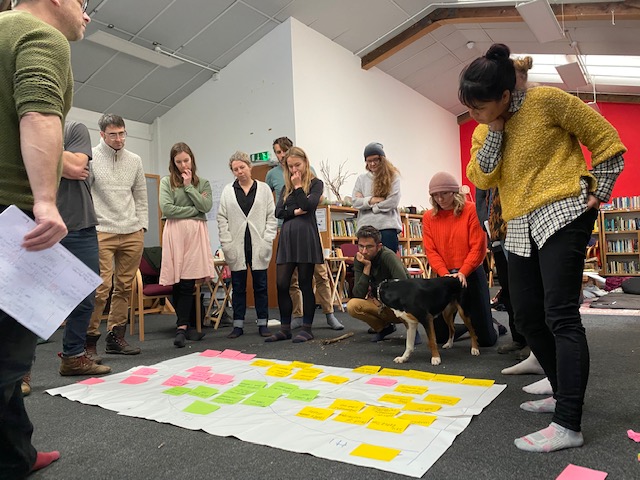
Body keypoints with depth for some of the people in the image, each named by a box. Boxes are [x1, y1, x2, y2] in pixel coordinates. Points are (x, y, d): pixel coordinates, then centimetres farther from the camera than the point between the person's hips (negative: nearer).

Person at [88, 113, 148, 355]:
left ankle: (116, 336, 15)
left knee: (124, 287, 6)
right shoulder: (90, 158, 0)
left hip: (132, 233, 4)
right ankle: (90, 335, 3)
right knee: (100, 288, -10)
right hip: (102, 233, -4)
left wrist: (142, 225, 8)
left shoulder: (134, 160, 13)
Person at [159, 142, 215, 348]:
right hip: (176, 233, -1)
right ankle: (189, 325, 4)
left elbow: (207, 206, -1)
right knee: (178, 283, -4)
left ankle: (182, 327, -5)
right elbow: (166, 208, -4)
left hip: (196, 233, 1)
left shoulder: (203, 183, 15)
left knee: (187, 282, -7)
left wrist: (189, 186, 0)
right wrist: (194, 210, -1)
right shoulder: (166, 181, 10)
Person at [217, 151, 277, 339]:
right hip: (237, 246, 1)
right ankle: (238, 325, 14)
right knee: (238, 287, 6)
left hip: (258, 246, -1)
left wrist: (267, 241, -6)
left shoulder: (264, 189, 7)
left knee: (261, 286, 4)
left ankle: (263, 324, 12)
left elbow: (272, 217, 3)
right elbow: (222, 219, 5)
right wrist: (227, 244, -4)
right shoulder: (227, 191, 9)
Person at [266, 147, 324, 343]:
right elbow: (278, 212, 7)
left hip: (306, 236, -5)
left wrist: (298, 186, -4)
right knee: (281, 284, 1)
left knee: (305, 283, 0)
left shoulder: (316, 183, 5)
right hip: (287, 236, 5)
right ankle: (285, 328, 13)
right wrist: (295, 211, -8)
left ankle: (307, 328, 11)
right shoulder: (287, 186, 17)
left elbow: (308, 205, -12)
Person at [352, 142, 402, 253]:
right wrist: (371, 200, -10)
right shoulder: (362, 179, 15)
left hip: (387, 227, -3)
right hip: (366, 226, 3)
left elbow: (393, 202, -5)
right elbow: (355, 202, 6)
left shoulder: (393, 176, 5)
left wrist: (366, 203, -3)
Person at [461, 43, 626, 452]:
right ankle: (564, 394, 25)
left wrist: (598, 192, -2)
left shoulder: (546, 100, -7)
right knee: (527, 317, 8)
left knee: (560, 316, -14)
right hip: (520, 229, 8)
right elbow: (481, 178, -2)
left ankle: (569, 425, -10)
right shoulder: (484, 128, 11)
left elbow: (606, 139, 0)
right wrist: (494, 130, -8)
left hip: (561, 215, -7)